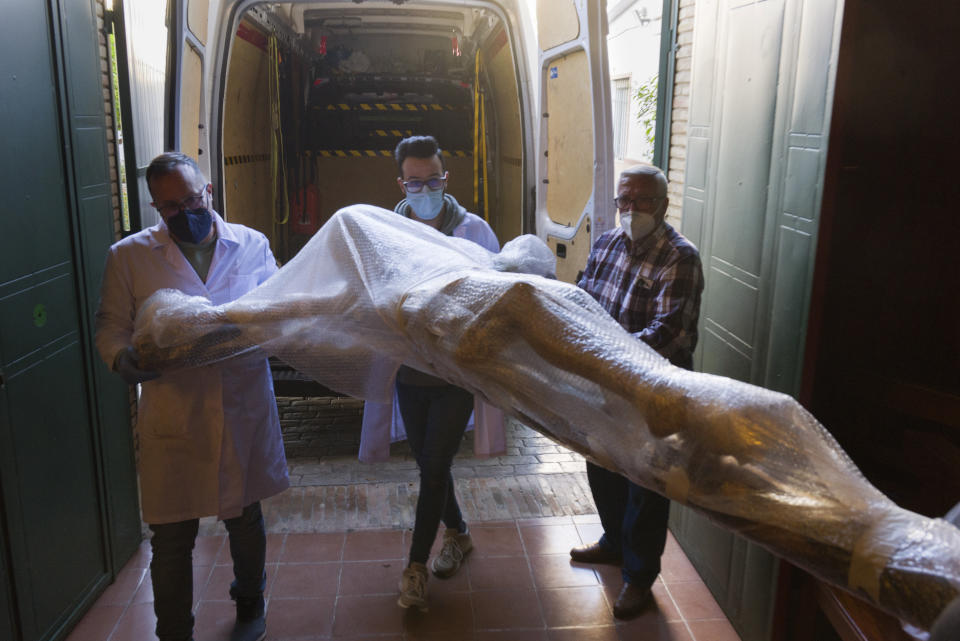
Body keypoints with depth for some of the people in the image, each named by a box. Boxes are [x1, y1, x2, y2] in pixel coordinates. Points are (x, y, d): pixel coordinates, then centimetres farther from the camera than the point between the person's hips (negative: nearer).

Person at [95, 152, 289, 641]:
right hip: (173, 420, -1)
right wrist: (121, 357, -19)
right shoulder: (129, 256, 0)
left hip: (244, 413, 1)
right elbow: (110, 325, 3)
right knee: (172, 538, 8)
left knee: (245, 521, 19)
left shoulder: (252, 245, 2)